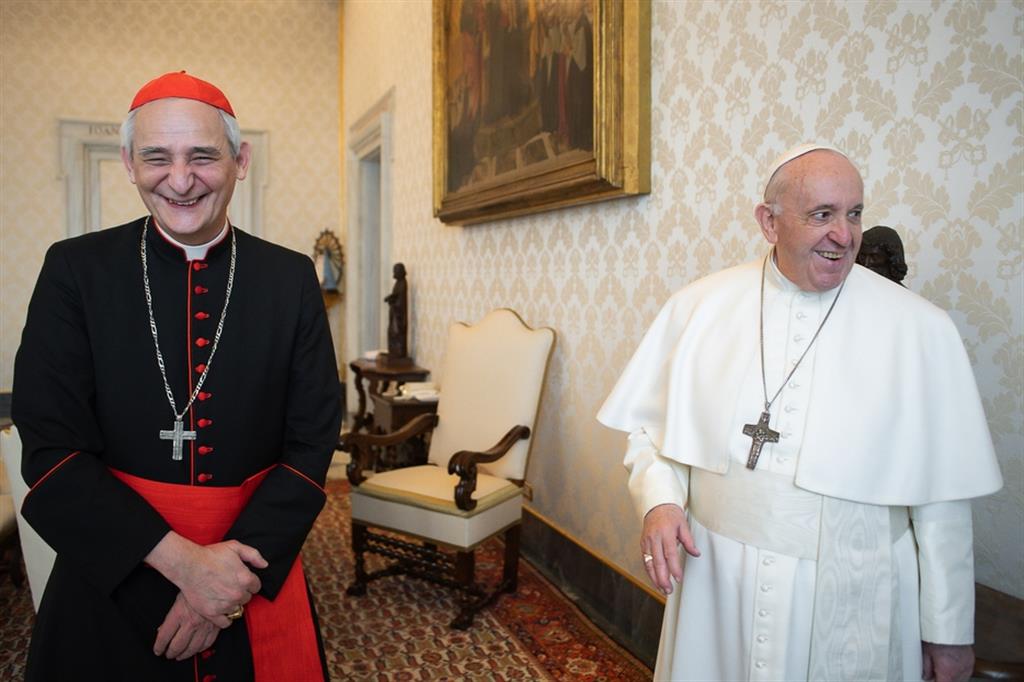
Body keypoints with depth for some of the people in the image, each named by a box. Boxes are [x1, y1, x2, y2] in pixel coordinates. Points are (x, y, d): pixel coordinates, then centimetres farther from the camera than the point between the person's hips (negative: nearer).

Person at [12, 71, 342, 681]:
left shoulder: (291, 278, -4)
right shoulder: (75, 270, -5)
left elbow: (313, 441, -4)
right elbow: (52, 449, -9)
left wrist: (241, 567, -14)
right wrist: (183, 561, -17)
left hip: (260, 572, 1)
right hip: (110, 577, 0)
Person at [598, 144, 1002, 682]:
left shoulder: (919, 328, -8)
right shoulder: (700, 305, -5)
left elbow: (941, 495, -4)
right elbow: (652, 423, 3)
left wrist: (950, 629, 1)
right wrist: (659, 500, -15)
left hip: (849, 602, -1)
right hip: (718, 584, 1)